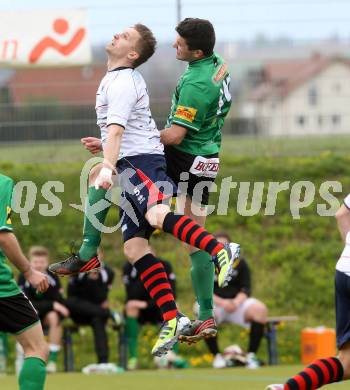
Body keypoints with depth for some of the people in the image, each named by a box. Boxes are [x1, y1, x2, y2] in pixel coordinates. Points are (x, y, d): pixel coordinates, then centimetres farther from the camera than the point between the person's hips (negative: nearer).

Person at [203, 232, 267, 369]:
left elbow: (246, 289, 2)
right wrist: (222, 302, -23)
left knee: (260, 309, -28)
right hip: (215, 303, -2)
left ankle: (251, 355, -20)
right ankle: (216, 356, -23)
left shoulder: (240, 264, 8)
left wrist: (236, 302, -21)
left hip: (237, 302, 2)